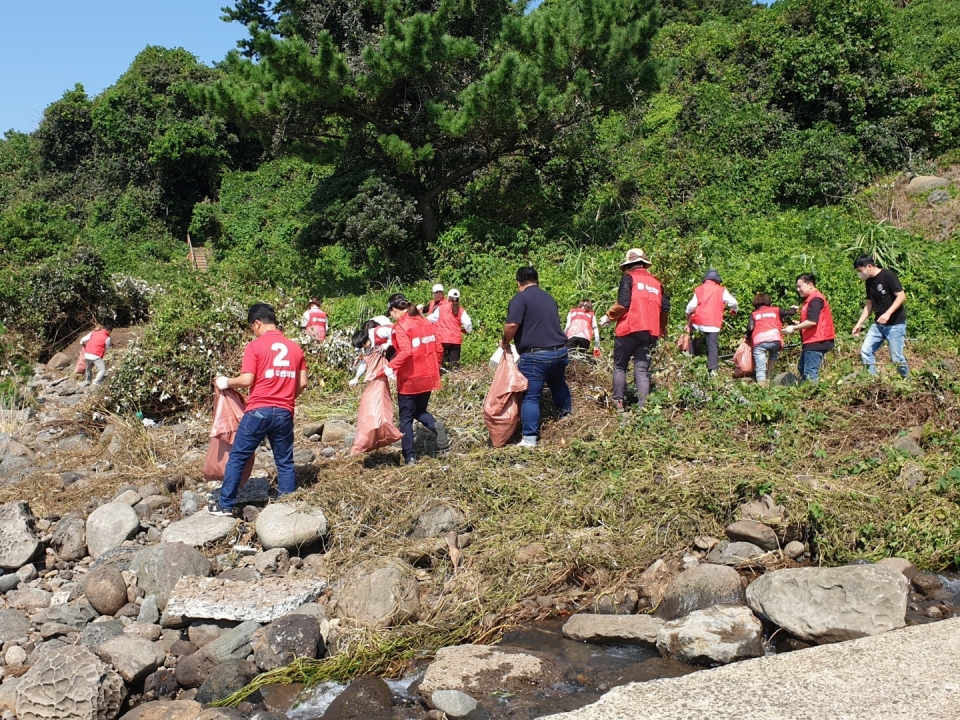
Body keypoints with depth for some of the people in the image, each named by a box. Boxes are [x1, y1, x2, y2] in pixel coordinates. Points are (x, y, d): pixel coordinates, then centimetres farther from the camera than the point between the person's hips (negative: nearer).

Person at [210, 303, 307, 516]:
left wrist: (226, 383, 6)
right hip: (284, 413, 4)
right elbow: (302, 383, 8)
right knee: (285, 462, 11)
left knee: (237, 457, 8)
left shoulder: (255, 346, -5)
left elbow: (246, 380, -12)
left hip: (258, 411, -4)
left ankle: (225, 504, 13)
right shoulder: (294, 347, 9)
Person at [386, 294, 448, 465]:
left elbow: (405, 351, -28)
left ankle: (410, 457, 8)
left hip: (409, 380, -6)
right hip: (428, 378, 6)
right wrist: (435, 367, 21)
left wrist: (391, 367, -23)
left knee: (406, 418, 7)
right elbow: (439, 349, 10)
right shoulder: (425, 322, 8)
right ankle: (436, 425, -8)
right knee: (419, 411, 22)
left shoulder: (400, 326, -13)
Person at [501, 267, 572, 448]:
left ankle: (529, 439, -3)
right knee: (558, 384, 30)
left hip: (535, 355, -7)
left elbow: (512, 325, -20)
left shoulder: (520, 298, -8)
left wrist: (505, 342, -2)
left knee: (530, 397, -2)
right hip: (560, 351, 7)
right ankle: (568, 415, 52)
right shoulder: (549, 297, 16)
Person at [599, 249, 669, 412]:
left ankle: (618, 402, 11)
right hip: (650, 333, 4)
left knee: (620, 366, 12)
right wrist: (661, 327, 25)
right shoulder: (656, 282, 17)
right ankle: (643, 406, -6)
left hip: (630, 329, -4)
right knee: (642, 370, 3)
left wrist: (609, 316, 3)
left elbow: (623, 303, -11)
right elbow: (665, 308, 11)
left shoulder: (629, 277, 1)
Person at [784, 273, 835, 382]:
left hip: (816, 342, -11)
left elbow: (812, 321, -24)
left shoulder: (815, 299, -15)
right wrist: (797, 324, 11)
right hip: (811, 342, 11)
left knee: (810, 373, -11)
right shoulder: (810, 299, 18)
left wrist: (794, 328, -16)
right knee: (802, 368, 17)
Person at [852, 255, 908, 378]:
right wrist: (859, 324, 8)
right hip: (878, 324, 7)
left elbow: (902, 296, -17)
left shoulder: (888, 275, -13)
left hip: (895, 324, -7)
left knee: (896, 358, -3)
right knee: (865, 351, 0)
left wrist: (888, 313, -27)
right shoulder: (869, 282, 9)